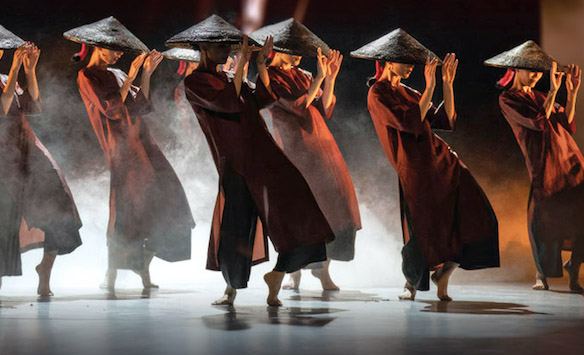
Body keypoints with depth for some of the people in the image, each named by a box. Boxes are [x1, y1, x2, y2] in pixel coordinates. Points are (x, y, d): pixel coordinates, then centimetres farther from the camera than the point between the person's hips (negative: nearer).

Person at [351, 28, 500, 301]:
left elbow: (446, 120, 13)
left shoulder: (408, 93, 21)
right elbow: (411, 122, -18)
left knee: (475, 219, -5)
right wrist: (429, 87, -15)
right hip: (416, 168, -7)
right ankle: (411, 283, 23)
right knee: (422, 231, -4)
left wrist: (447, 84, 8)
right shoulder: (378, 95, -4)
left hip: (441, 161, 7)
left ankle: (443, 274, 10)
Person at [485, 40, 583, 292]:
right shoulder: (507, 99, 2)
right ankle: (541, 274, 16)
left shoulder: (538, 96, 22)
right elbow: (539, 122, -13)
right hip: (544, 165, -6)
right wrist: (553, 90, -12)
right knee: (544, 219, -8)